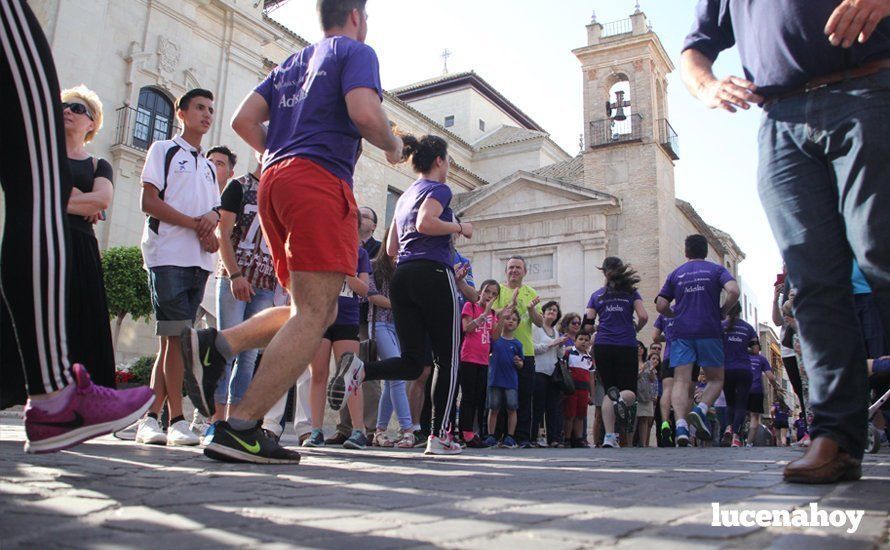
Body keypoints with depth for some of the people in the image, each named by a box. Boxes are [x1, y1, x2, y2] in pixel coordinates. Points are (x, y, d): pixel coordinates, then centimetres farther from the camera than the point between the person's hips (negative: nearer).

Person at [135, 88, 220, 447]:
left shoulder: (209, 167, 25)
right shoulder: (163, 150, 7)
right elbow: (149, 202, -4)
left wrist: (212, 217, -3)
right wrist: (195, 224, -11)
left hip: (199, 259, 6)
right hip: (168, 255, -6)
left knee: (172, 339, 4)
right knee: (177, 336, -13)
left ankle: (151, 417, 8)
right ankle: (177, 420, -11)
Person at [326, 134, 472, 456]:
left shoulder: (405, 196, 24)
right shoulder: (439, 189, 1)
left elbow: (391, 248, 24)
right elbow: (425, 223, -20)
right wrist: (460, 227, -4)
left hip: (402, 277, 7)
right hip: (434, 276, -7)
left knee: (412, 362, 6)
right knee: (448, 359, 4)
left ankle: (360, 369, -21)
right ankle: (439, 436, 3)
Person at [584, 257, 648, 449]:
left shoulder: (596, 295, 10)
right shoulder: (631, 292, 7)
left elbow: (587, 323, 2)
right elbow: (643, 316, -5)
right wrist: (635, 330, 14)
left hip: (603, 347, 2)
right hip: (627, 346, -1)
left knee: (609, 391, 10)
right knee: (630, 391, 7)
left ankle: (609, 436, -2)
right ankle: (621, 399, -31)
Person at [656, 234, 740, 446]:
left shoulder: (675, 274, 14)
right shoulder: (716, 270, 9)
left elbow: (661, 306, 8)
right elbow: (734, 291, -9)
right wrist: (722, 312, 6)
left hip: (681, 333, 1)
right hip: (709, 331, -1)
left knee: (681, 381, -4)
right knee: (716, 379, 12)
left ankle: (681, 425, -21)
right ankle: (701, 410, -14)